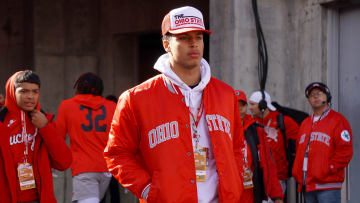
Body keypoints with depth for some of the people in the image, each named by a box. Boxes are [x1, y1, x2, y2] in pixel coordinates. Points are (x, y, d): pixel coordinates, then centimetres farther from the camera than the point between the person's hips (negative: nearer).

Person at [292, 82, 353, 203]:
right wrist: (297, 172, 10)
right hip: (307, 184, 7)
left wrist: (328, 170, -14)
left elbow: (345, 151, -9)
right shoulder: (305, 123, 22)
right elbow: (299, 151, 25)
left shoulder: (338, 120, -1)